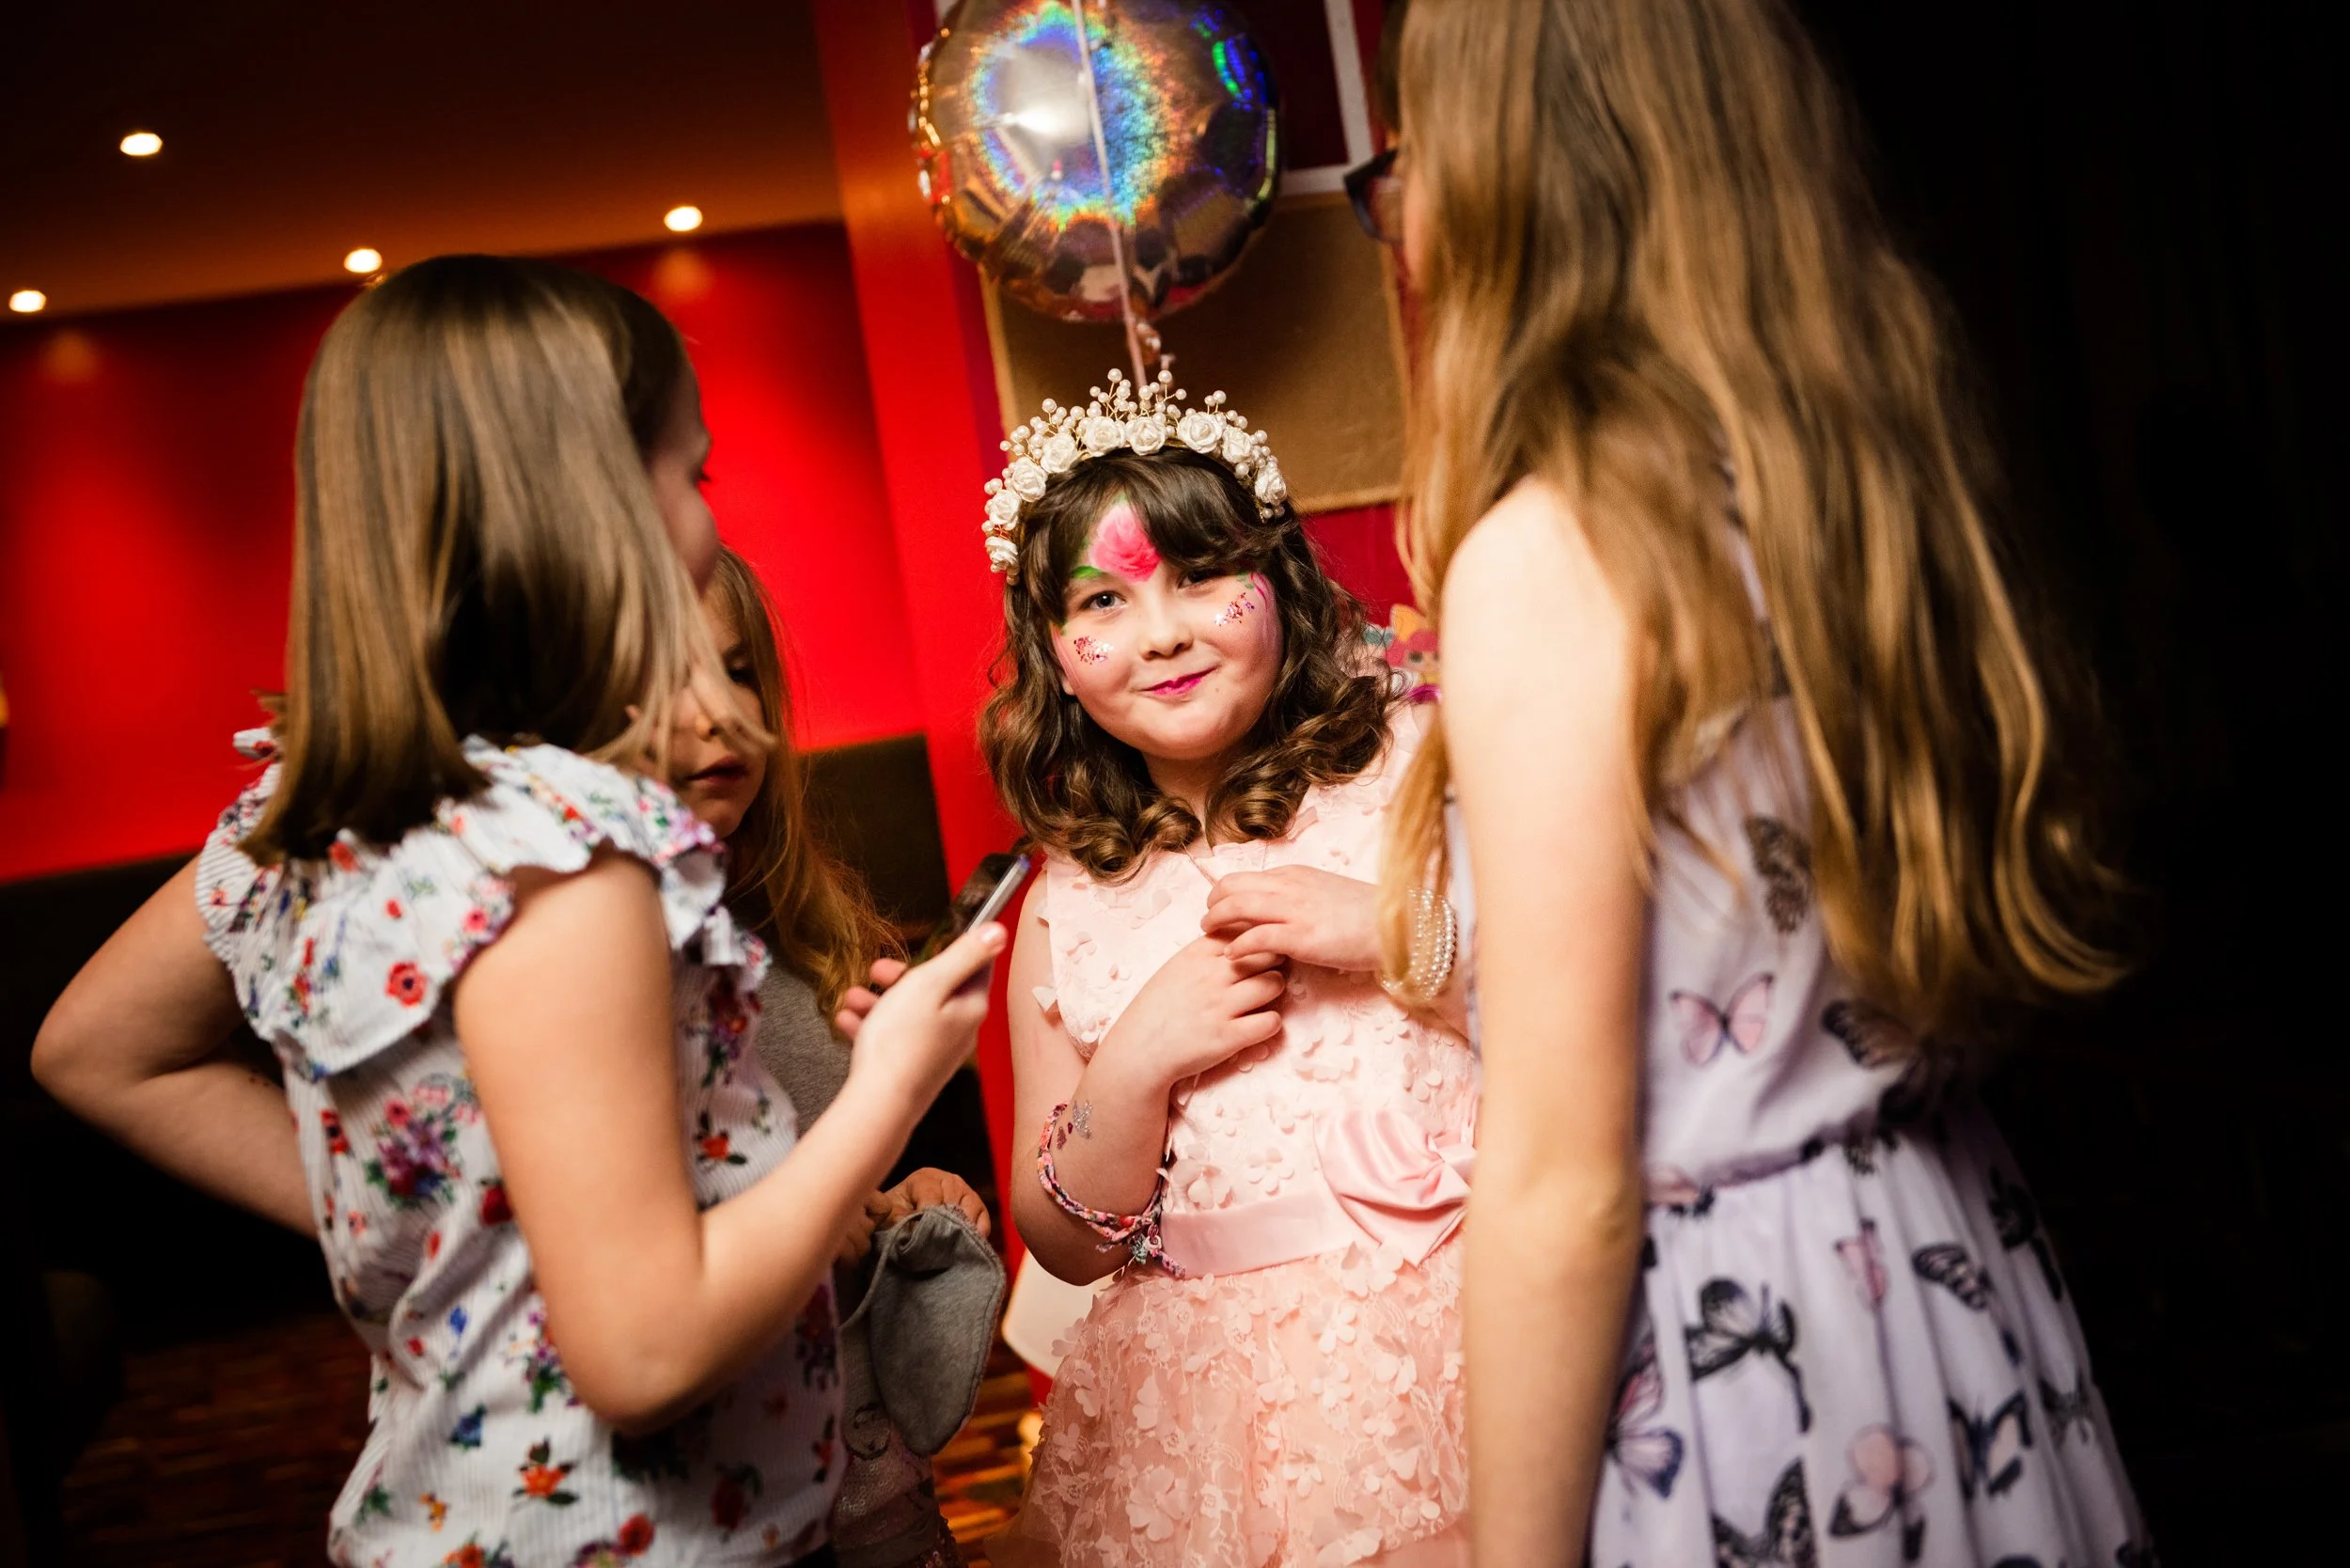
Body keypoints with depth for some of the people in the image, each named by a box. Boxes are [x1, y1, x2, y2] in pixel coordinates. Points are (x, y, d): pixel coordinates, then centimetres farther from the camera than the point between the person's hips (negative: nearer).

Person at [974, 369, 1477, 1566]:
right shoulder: (1065, 915, 7)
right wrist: (1133, 1070, -9)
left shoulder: (1413, 767, -1)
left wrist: (1399, 930, -17)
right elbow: (1069, 1248, 7)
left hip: (1458, 1322, -1)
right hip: (1213, 1392, 2)